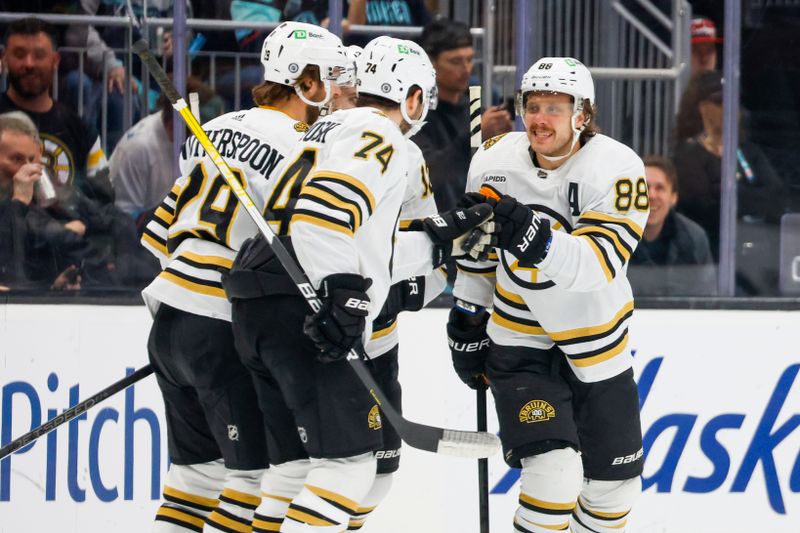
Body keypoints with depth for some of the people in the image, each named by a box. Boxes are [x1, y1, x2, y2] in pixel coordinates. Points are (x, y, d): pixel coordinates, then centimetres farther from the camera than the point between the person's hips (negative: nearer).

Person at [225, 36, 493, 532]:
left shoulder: (335, 128, 26)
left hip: (261, 313, 10)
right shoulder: (380, 136, -4)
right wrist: (344, 294, -26)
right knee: (350, 458, -11)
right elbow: (325, 210, -22)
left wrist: (443, 239, 29)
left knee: (299, 458, 15)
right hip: (301, 315, -10)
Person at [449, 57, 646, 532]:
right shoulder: (494, 163, -10)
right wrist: (468, 319, 13)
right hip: (519, 336, 0)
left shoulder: (617, 169, -20)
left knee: (614, 481, 12)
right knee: (553, 472, -20)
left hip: (595, 340, 0)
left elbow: (601, 262, -32)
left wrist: (537, 239, -46)